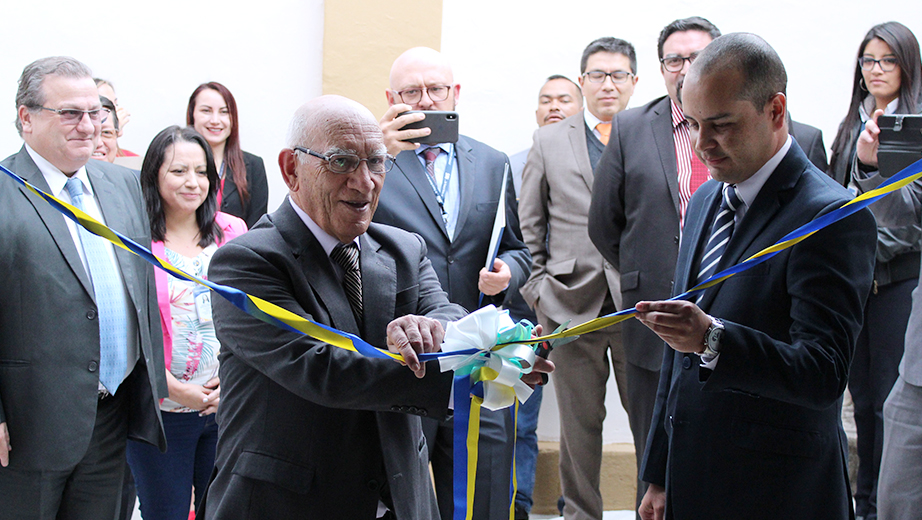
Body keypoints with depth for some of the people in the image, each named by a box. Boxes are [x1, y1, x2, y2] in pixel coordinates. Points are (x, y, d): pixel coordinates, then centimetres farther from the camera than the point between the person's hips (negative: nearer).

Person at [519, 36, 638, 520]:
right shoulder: (548, 141, 10)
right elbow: (529, 226, 11)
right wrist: (539, 289, 4)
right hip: (573, 303, 1)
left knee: (653, 420, 1)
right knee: (579, 423, 9)